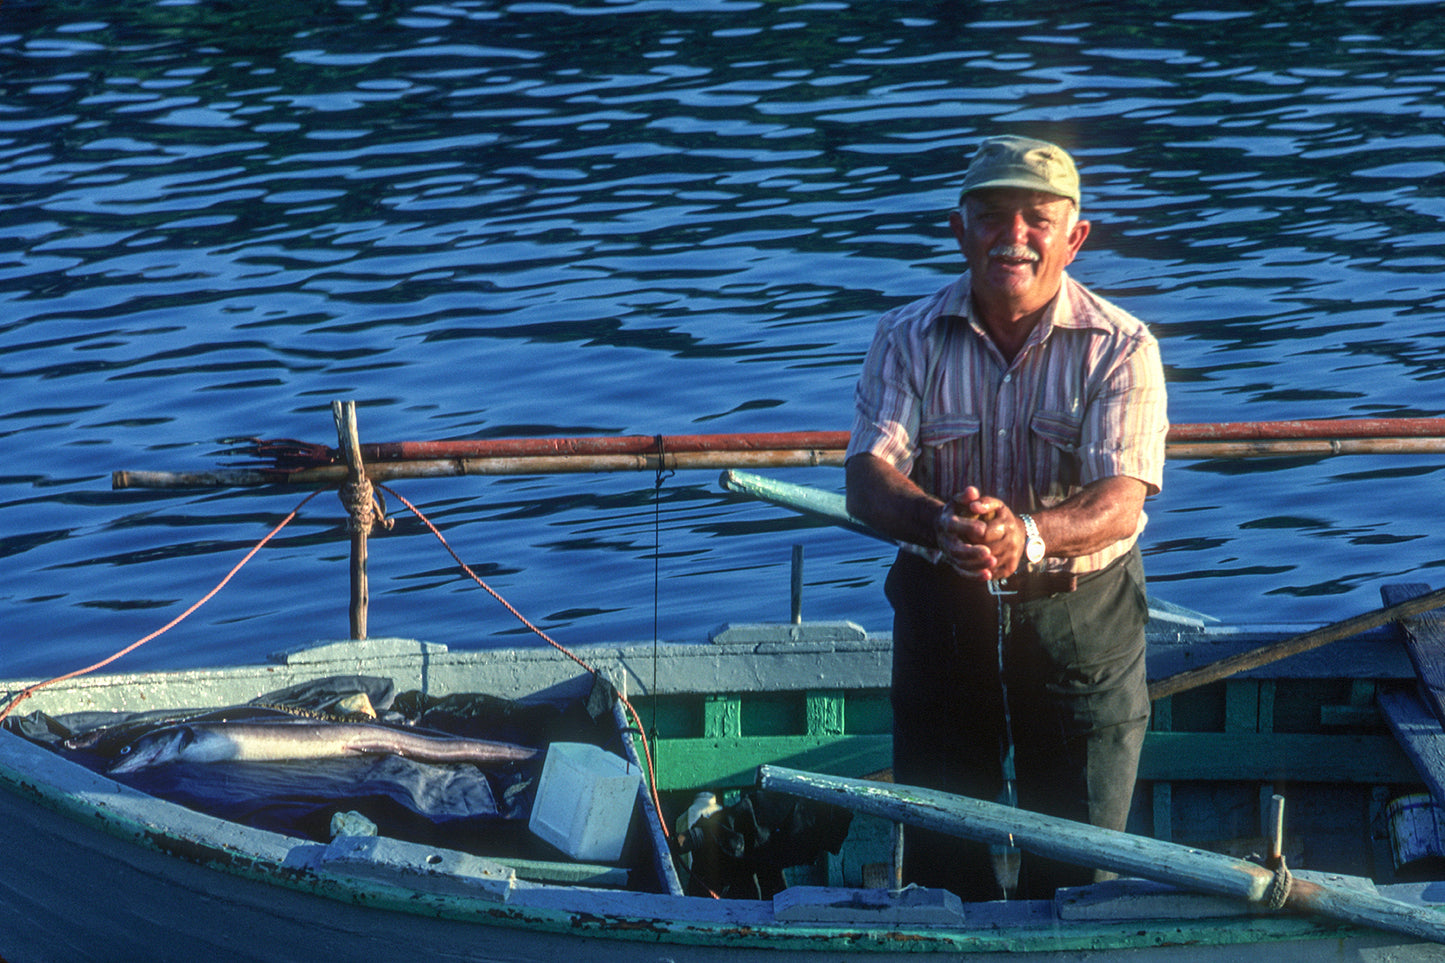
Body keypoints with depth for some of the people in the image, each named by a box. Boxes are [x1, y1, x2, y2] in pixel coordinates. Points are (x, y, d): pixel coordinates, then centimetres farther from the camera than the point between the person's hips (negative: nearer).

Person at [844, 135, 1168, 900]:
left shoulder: (1119, 347, -8)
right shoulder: (909, 339, -2)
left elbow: (1120, 503, -19)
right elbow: (868, 480, -12)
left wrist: (1028, 535, -40)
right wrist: (939, 523, -35)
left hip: (1081, 615, -1)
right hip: (942, 610, 2)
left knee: (1078, 862, 5)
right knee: (941, 858, 9)